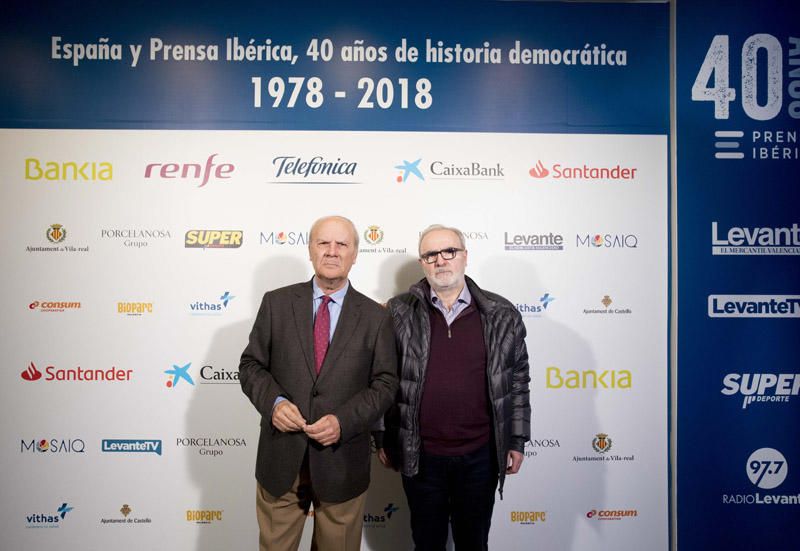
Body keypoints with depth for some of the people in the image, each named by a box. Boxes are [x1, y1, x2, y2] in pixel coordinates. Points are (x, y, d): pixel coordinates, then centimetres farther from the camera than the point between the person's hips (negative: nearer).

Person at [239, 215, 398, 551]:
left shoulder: (375, 316, -2)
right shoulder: (276, 302, 0)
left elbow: (385, 383, -2)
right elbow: (251, 365, 3)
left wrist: (344, 421, -17)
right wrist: (274, 401, -16)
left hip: (343, 459, 0)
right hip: (280, 459, 1)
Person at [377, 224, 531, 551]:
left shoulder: (502, 315, -3)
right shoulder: (399, 313, -5)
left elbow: (517, 381, 2)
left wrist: (517, 442, 2)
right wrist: (383, 439, 1)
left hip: (481, 454, 1)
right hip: (419, 455, 0)